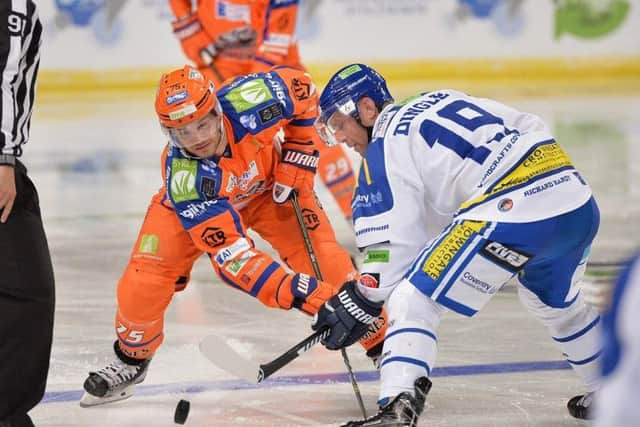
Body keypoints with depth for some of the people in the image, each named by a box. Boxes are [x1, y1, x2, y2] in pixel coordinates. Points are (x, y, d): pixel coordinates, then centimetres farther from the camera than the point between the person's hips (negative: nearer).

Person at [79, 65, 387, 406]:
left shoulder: (247, 102, -39)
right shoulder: (184, 179, -41)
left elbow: (300, 87, -15)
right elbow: (234, 257, -44)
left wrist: (297, 159, -17)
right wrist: (303, 294, -53)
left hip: (271, 183, 2)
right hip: (200, 203, -2)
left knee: (324, 261, -15)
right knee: (142, 282, -15)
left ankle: (380, 341, 5)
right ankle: (131, 360, 14)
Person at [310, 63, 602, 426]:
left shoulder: (386, 148, 2)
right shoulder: (444, 100, 24)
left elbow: (396, 243, -3)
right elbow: (532, 128, 24)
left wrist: (362, 300, 5)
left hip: (517, 215, -8)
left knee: (412, 301, -3)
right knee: (556, 302, 35)